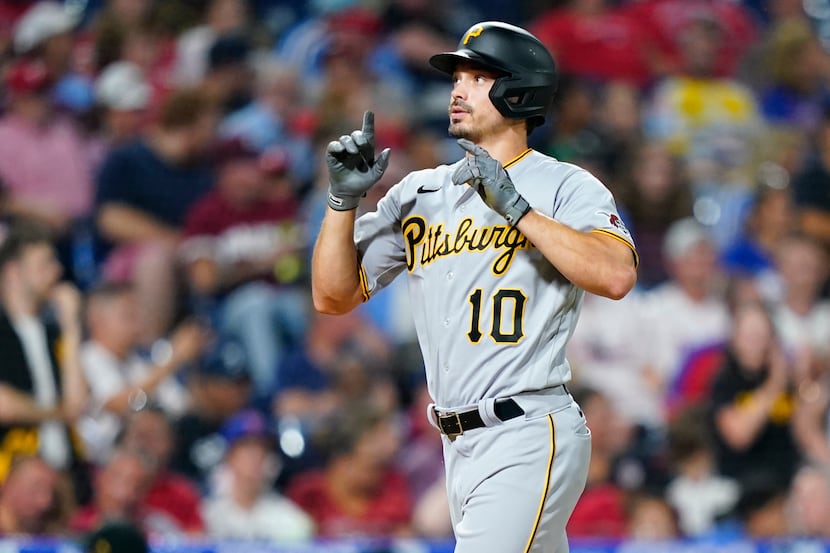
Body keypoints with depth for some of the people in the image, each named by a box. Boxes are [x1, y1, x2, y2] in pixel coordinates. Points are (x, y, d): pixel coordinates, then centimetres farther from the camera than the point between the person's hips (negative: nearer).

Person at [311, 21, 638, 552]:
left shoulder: (566, 187, -4)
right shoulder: (419, 193, 14)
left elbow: (616, 276, -22)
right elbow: (334, 297, 12)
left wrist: (516, 208, -21)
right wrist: (343, 199, -2)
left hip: (529, 442, -7)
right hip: (460, 446, 7)